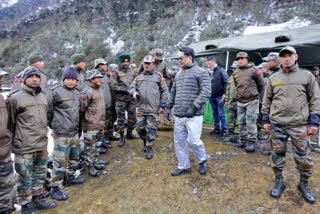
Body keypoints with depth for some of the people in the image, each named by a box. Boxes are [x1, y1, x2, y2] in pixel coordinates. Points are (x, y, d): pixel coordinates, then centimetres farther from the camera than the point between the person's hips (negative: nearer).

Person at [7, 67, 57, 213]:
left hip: (42, 145, 6)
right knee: (25, 179, 7)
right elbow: (10, 122, -5)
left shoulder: (43, 96, 9)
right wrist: (17, 140, 0)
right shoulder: (15, 97, -11)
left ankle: (37, 199, 37)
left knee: (40, 175, 19)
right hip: (24, 148, -6)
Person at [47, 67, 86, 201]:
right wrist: (51, 125, -1)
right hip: (61, 133, -8)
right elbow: (48, 110, -9)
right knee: (60, 161, -4)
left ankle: (70, 177, 40)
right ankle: (55, 189, 9)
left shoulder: (77, 93, 10)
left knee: (75, 157, 20)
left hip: (74, 131, 8)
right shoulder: (56, 92, -13)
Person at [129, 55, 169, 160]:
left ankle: (149, 149, 13)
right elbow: (132, 87, 16)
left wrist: (163, 105, -5)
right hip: (141, 108, 4)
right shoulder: (139, 77, 12)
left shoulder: (158, 76, 1)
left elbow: (164, 91, 1)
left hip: (153, 109, -4)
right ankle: (145, 141, 37)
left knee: (151, 129, 0)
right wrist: (134, 92, -9)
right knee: (140, 128, 10)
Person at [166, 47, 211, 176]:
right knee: (179, 142, 10)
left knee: (193, 141, -4)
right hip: (178, 115, 7)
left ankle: (203, 160, 26)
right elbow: (173, 92, 22)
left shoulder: (201, 72, -4)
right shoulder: (178, 74, 17)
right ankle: (184, 166, 26)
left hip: (193, 115, -6)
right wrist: (168, 106, 13)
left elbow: (206, 92, -13)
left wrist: (194, 107, -21)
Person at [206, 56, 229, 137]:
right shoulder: (208, 72, 7)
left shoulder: (221, 71, -8)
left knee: (221, 113, -2)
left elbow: (226, 82, -10)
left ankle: (224, 129, 9)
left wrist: (224, 93, -14)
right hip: (211, 96, 6)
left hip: (219, 96, -6)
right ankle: (217, 128, 24)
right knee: (215, 113, 13)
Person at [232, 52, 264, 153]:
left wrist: (255, 92, 12)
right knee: (241, 123, 13)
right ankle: (242, 140, 25)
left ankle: (251, 142, 7)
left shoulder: (253, 70, -8)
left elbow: (261, 83, 1)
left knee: (250, 123, -3)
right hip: (240, 101, 6)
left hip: (252, 101, -5)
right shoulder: (235, 72, 8)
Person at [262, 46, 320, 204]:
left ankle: (304, 184, 29)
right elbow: (266, 100, 9)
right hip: (277, 124, 2)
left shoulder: (307, 75, 2)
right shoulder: (273, 78, 6)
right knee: (277, 154, 10)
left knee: (303, 157, 7)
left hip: (300, 125, -1)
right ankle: (279, 181, 27)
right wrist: (266, 120, 6)